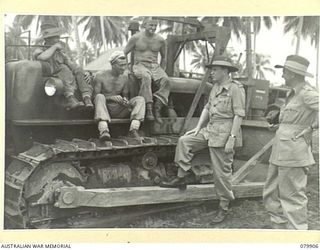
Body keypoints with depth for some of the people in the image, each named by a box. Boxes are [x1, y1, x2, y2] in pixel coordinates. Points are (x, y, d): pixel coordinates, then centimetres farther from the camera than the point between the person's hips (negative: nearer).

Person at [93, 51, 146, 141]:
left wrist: (125, 100, -11)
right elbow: (95, 97, -9)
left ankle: (133, 131, -35)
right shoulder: (100, 76, -6)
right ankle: (103, 131, -52)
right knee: (100, 97, -36)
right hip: (104, 109, -4)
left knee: (140, 99, -15)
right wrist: (112, 98, -24)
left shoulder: (125, 77, 8)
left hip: (118, 111, 4)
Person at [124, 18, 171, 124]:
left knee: (165, 80, -30)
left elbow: (163, 57, 23)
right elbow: (124, 53, 8)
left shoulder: (160, 40, 9)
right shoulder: (136, 38, 2)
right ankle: (149, 109, -41)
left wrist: (161, 71, 12)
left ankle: (157, 109, -32)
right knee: (146, 77, -39)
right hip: (140, 65, -3)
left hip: (155, 66, 3)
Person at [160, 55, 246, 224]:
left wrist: (232, 138, -20)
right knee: (184, 141, 2)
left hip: (224, 134, -8)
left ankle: (224, 207, 13)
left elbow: (238, 115, -16)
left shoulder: (235, 88, -11)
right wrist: (198, 128, 12)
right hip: (210, 130, 8)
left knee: (221, 171, -2)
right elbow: (207, 108, 19)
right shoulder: (215, 87, 14)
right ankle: (181, 179, 10)